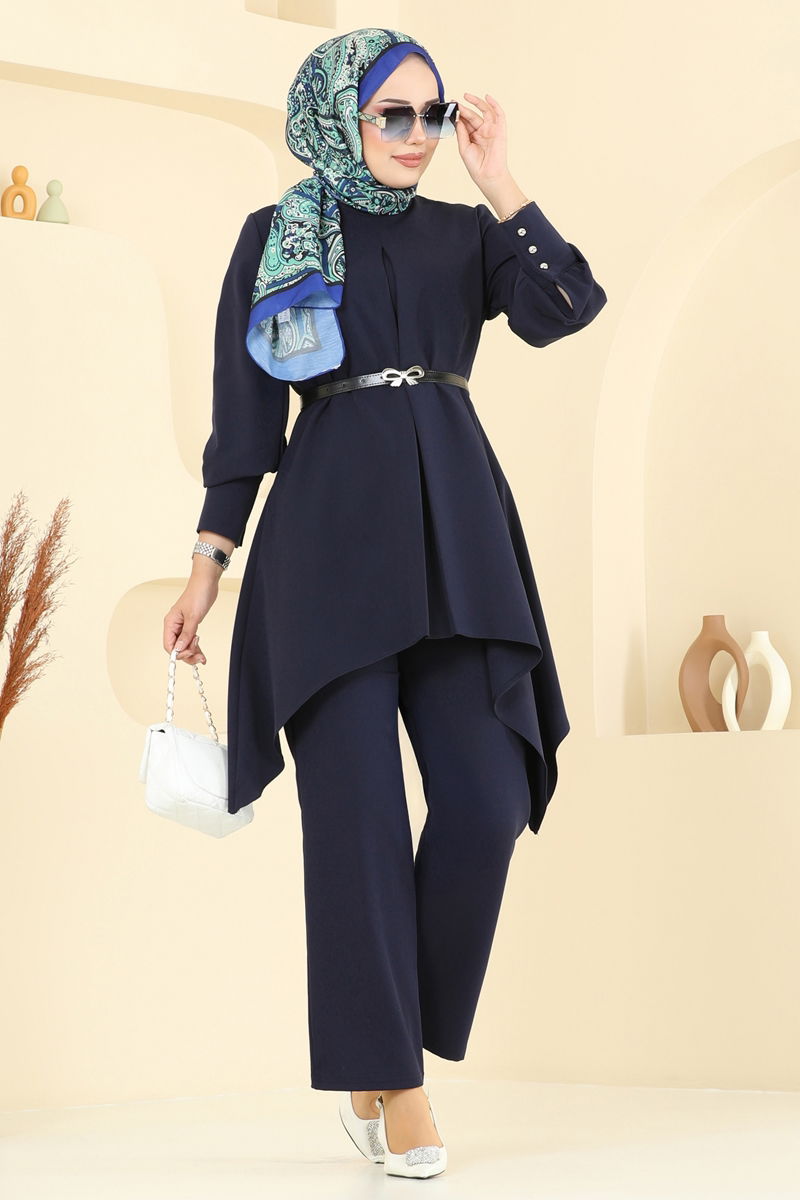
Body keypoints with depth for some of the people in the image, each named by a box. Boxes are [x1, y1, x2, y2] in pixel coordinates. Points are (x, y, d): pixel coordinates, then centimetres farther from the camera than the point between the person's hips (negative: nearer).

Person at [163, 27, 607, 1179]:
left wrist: (500, 182, -1)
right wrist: (209, 563, 1)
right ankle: (388, 1081, 4)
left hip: (456, 534, 3)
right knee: (358, 812, -5)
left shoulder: (464, 234, 15)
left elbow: (564, 308, -4)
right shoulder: (275, 236, 9)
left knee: (485, 805, -7)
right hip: (331, 535, -2)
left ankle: (392, 1036, 14)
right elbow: (243, 409, 5)